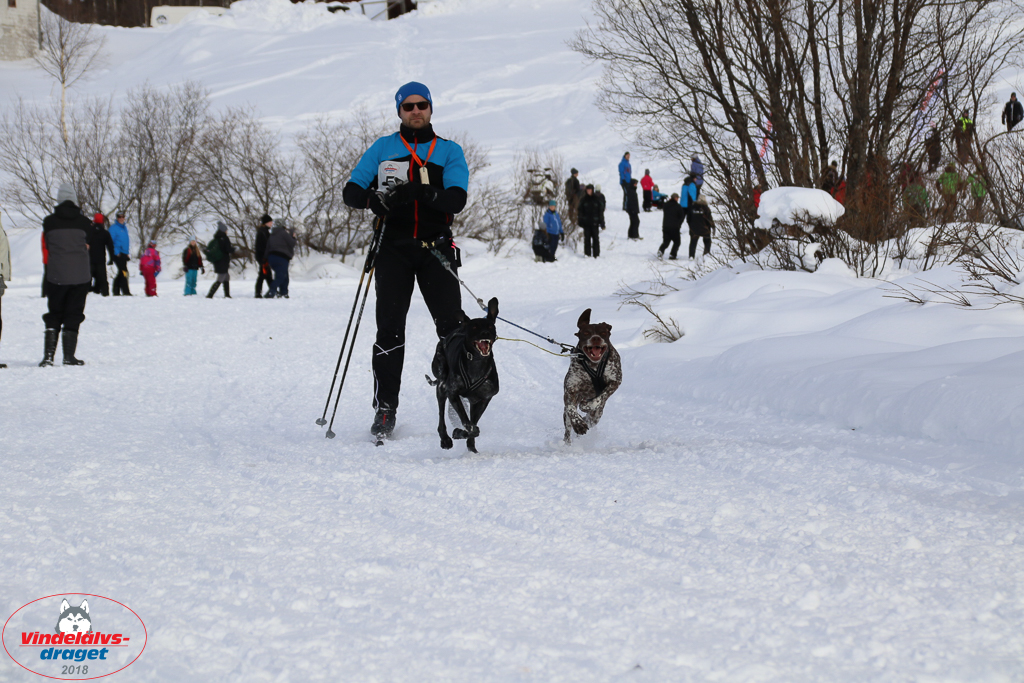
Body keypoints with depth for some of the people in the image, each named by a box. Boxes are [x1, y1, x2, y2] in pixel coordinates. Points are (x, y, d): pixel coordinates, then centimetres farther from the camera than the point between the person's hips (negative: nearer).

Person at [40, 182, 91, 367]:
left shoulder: (49, 222, 0)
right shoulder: (84, 223, -1)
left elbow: (46, 249, 7)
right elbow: (88, 248, 7)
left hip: (55, 275, 1)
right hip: (79, 276, -1)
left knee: (53, 315, 10)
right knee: (73, 316, 5)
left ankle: (48, 354, -2)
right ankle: (69, 356, 0)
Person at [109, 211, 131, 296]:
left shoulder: (125, 228, 18)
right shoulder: (113, 228, -6)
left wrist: (127, 253, 19)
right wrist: (116, 252, -16)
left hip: (124, 254, 8)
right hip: (118, 254, -8)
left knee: (120, 273, 10)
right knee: (123, 272, -15)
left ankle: (116, 291, 15)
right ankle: (125, 291, -17)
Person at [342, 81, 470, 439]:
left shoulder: (449, 151, 11)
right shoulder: (383, 149, 14)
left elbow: (457, 199, -4)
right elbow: (351, 191, 7)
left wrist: (424, 193, -23)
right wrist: (375, 200, -16)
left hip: (435, 247, 0)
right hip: (394, 247, 0)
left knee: (452, 327, -10)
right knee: (390, 328, -7)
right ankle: (385, 409, -3)